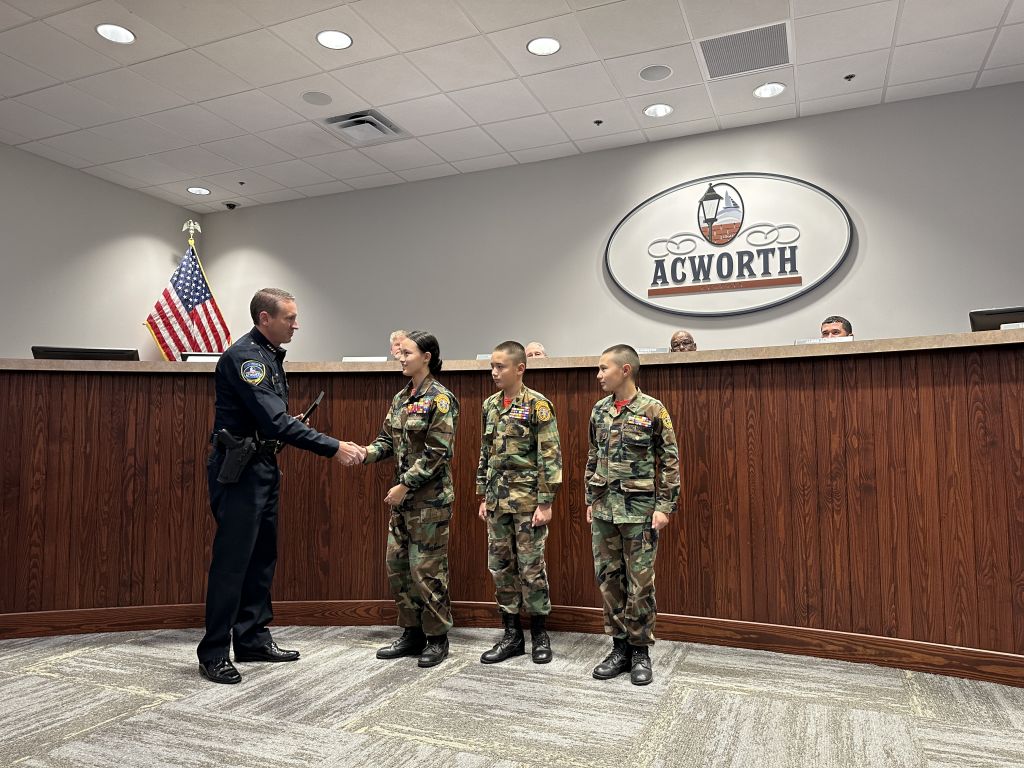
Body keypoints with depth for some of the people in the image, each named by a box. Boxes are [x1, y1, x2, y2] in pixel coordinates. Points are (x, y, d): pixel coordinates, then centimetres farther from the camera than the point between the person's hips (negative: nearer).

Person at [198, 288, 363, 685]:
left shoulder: (271, 354, 12)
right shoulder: (243, 356, -18)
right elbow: (275, 421, -27)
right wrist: (333, 448, -26)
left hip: (263, 467, 10)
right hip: (237, 470, -10)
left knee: (263, 557, 14)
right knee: (232, 561, -3)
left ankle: (252, 639, 25)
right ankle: (213, 654, 9)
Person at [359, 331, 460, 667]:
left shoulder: (440, 399, -13)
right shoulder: (400, 398, 11)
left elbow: (438, 452, -17)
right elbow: (388, 440, 12)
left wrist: (405, 486, -16)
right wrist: (368, 452, -9)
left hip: (430, 498, -8)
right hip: (404, 498, 8)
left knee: (427, 570, 0)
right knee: (397, 566, 12)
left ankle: (437, 638, 17)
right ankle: (412, 633, 27)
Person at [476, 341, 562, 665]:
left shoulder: (537, 405, -10)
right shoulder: (490, 405, 9)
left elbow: (550, 457, -12)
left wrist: (546, 502, -15)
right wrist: (483, 496, 13)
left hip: (527, 501, -6)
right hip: (497, 501, 6)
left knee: (531, 567, 3)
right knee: (501, 566, 10)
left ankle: (539, 634, 19)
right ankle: (512, 635, 22)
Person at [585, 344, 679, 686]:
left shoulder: (652, 410, -8)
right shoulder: (599, 410, 7)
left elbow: (670, 461, -6)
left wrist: (665, 506, -10)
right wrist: (590, 501, 12)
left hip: (639, 509, -5)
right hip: (604, 509, 5)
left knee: (640, 582, 3)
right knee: (609, 579, 10)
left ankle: (640, 650, 19)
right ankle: (620, 647, 24)